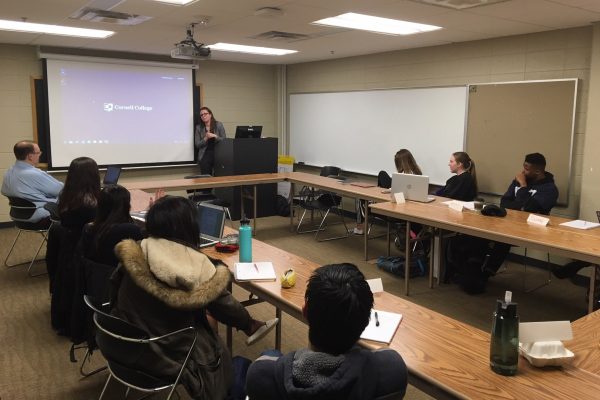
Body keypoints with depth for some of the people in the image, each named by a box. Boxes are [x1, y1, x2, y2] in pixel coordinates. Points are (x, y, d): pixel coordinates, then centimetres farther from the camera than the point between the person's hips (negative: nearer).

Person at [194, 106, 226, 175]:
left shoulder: (219, 125, 4)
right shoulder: (198, 127, 7)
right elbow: (197, 144, 3)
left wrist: (215, 136, -13)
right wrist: (206, 138, -12)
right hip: (205, 156, 1)